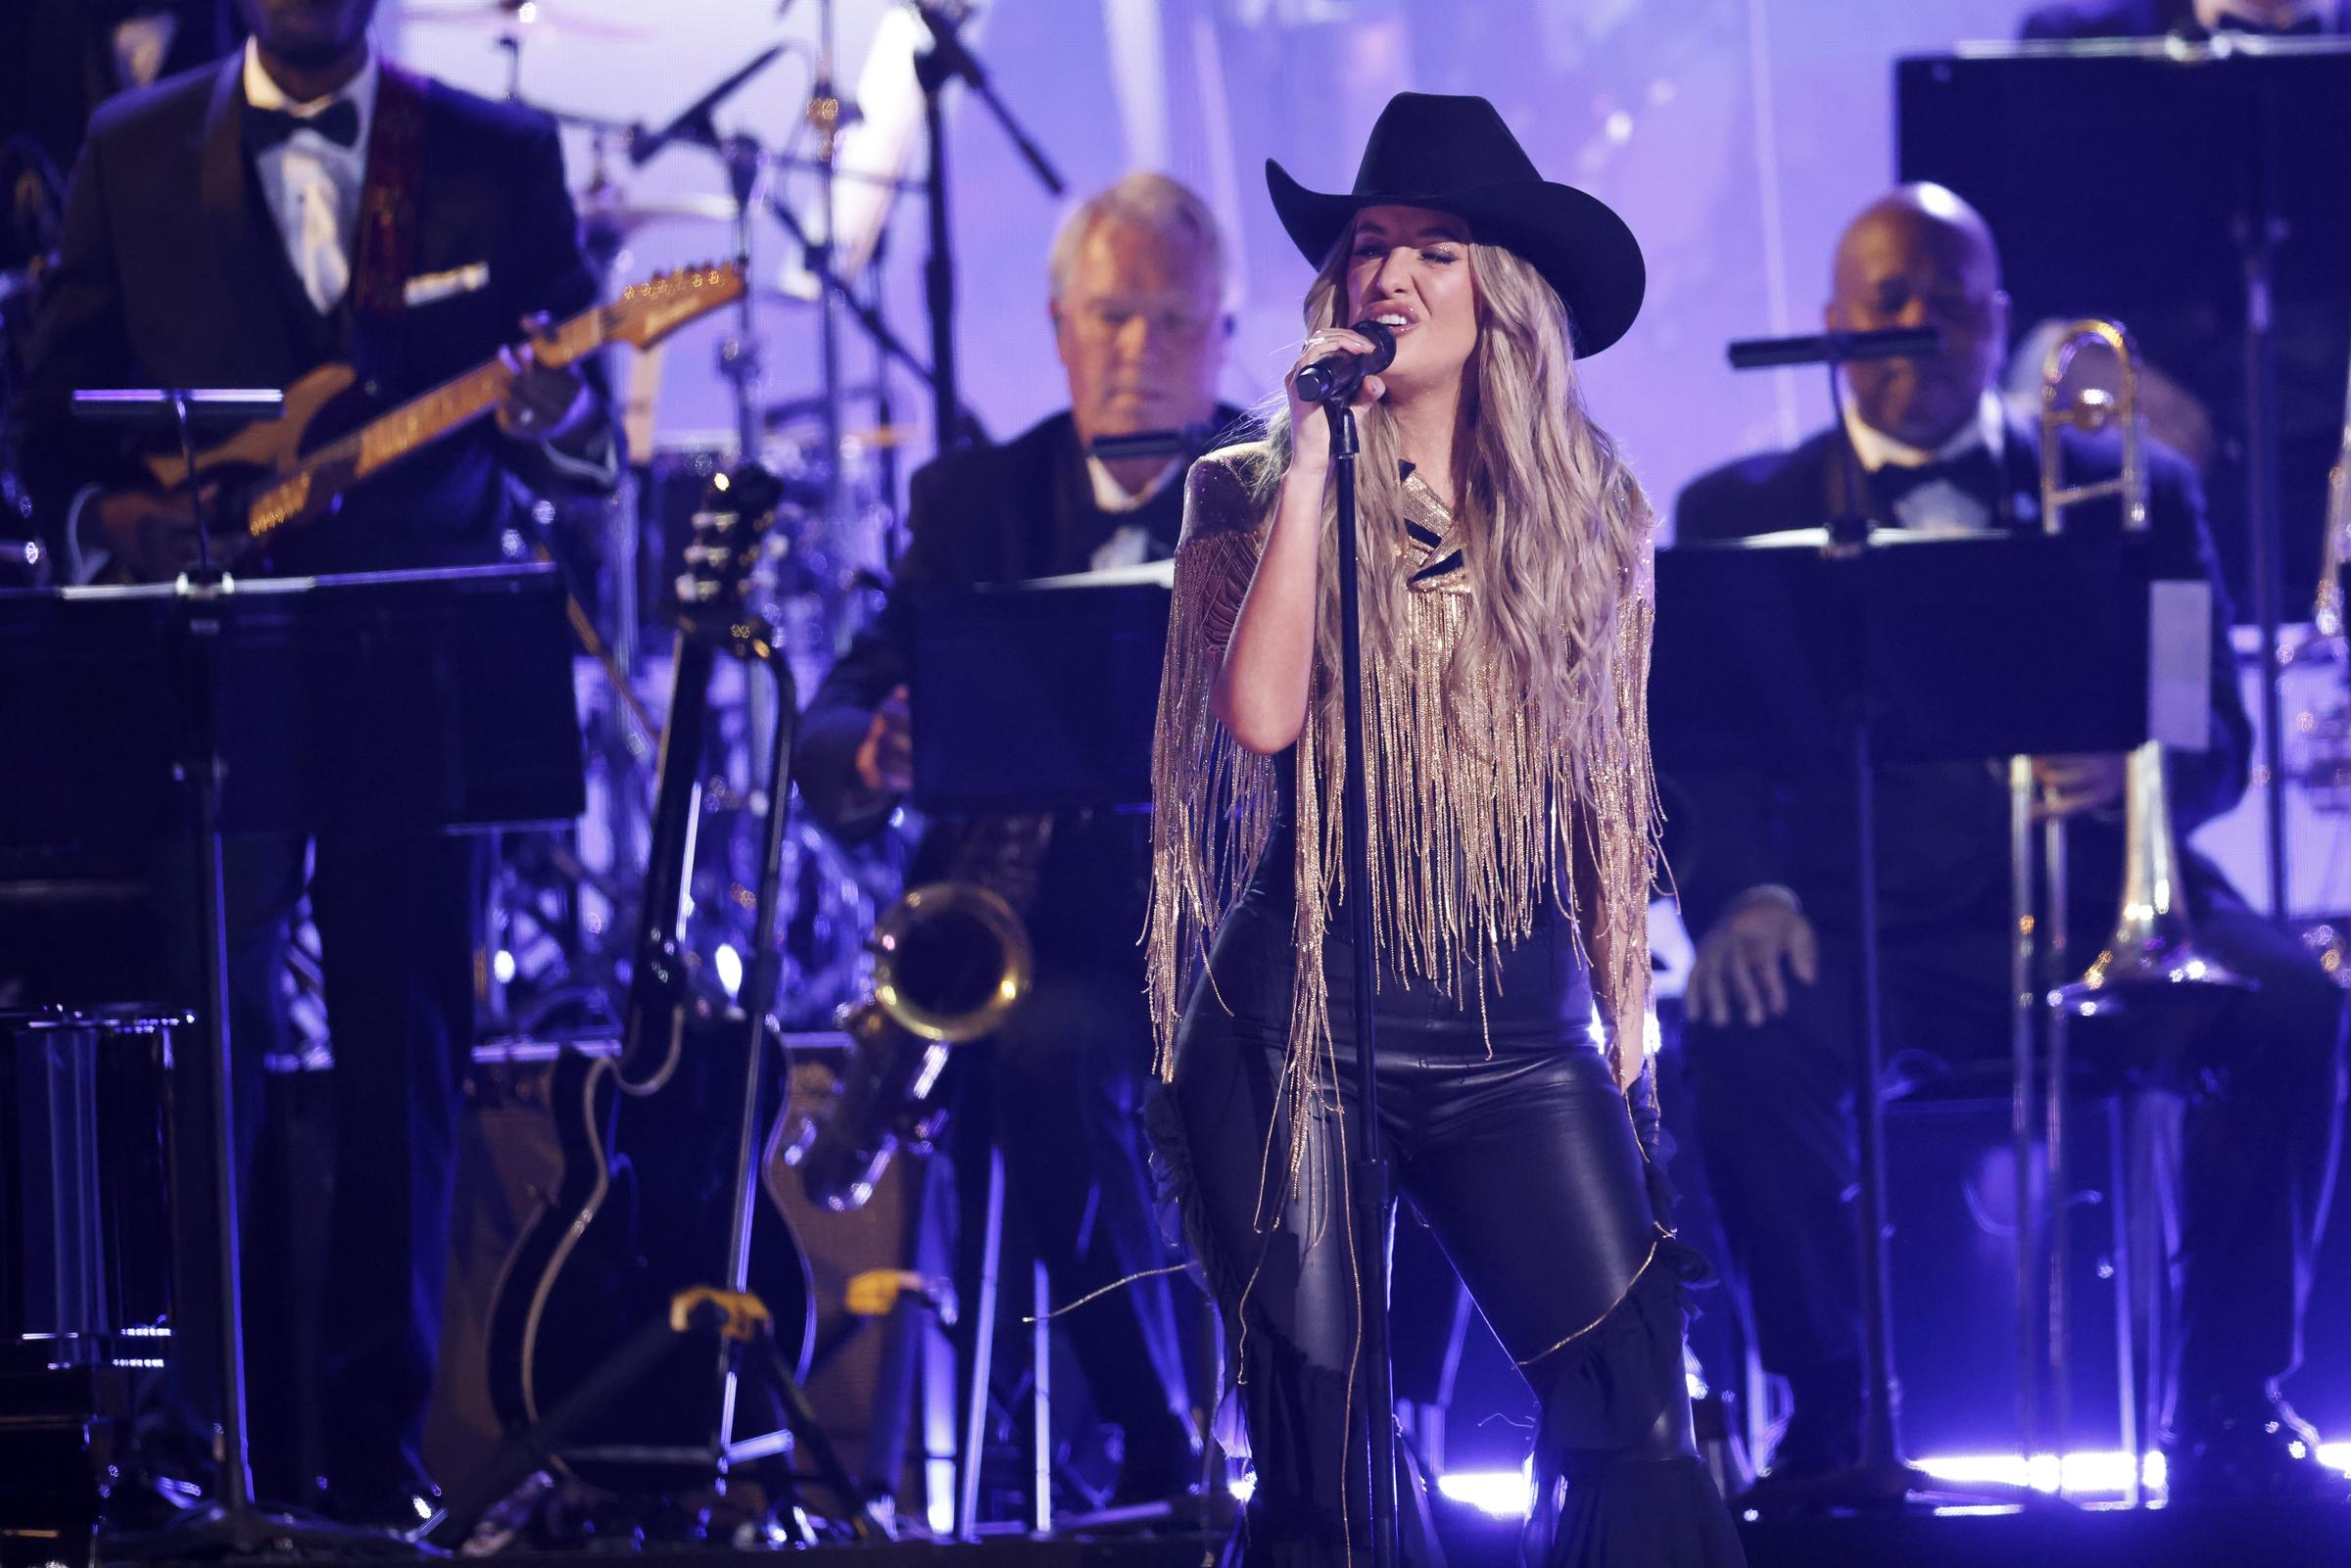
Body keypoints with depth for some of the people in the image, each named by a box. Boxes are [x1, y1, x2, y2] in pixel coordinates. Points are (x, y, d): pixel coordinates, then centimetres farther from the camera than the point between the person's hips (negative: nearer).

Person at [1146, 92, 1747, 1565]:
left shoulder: (1587, 514, 10)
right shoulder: (1257, 495, 3)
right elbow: (1261, 716, -16)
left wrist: (1627, 1027, 15)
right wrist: (1313, 463, -13)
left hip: (1516, 1041, 2)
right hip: (1297, 1030, -2)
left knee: (1636, 1432, -10)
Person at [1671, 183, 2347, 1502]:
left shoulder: (2133, 493, 16)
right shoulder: (1740, 513, 15)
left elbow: (2219, 745, 8)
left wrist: (2133, 769, -18)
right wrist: (1742, 890, -20)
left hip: (2094, 898, 1)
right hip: (1867, 921, -1)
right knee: (1748, 1035, -33)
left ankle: (2231, 1404, -12)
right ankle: (1828, 1407, -14)